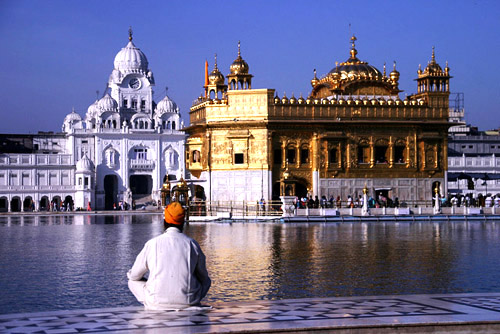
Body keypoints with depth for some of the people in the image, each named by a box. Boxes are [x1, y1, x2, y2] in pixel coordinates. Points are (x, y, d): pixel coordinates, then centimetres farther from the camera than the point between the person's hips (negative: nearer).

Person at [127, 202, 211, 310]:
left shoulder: (152, 244, 0)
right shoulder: (192, 243, 2)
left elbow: (133, 275, 10)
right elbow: (203, 278, 13)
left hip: (157, 304, -1)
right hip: (188, 303, 2)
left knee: (133, 282, 25)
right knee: (207, 281, 31)